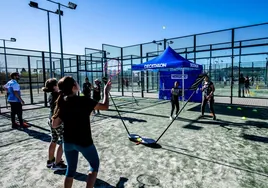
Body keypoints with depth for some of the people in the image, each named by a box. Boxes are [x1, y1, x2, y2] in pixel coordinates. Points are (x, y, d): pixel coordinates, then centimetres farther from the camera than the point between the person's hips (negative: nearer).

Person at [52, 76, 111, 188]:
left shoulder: (61, 103, -3)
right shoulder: (84, 101, -19)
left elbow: (54, 125, 1)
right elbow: (105, 107, -12)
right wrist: (106, 92, 0)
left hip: (68, 141, 6)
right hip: (84, 142, -5)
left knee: (71, 169, 23)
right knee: (94, 165, 19)